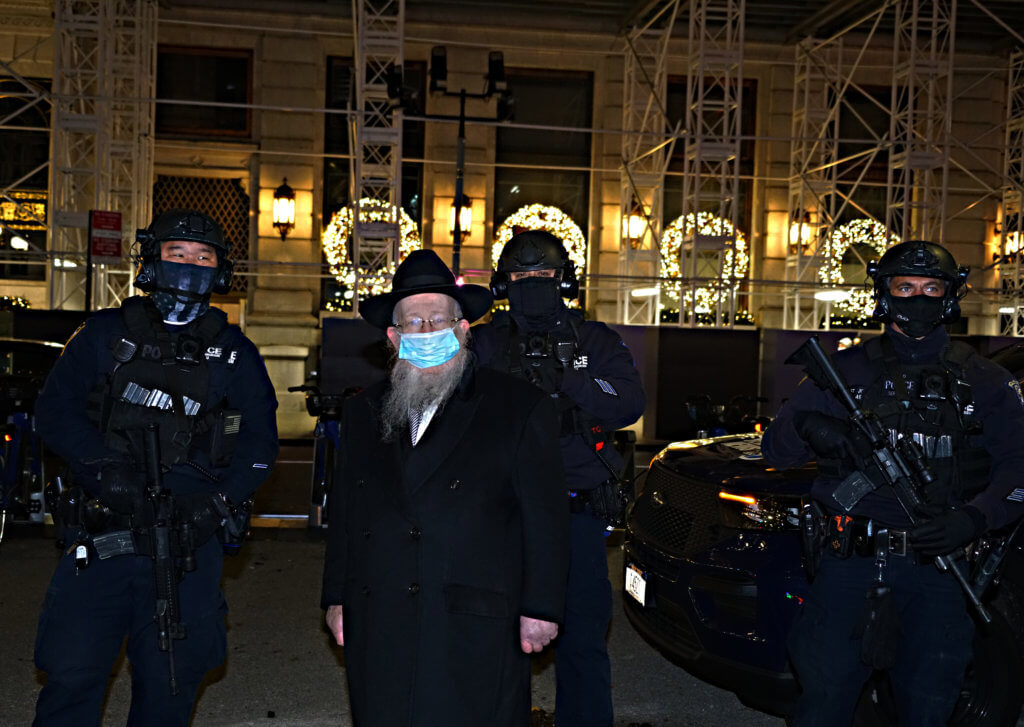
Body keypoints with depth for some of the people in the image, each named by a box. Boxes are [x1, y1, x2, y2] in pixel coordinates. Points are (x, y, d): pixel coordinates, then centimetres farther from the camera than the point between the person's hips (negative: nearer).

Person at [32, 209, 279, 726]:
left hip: (190, 542, 1)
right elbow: (55, 409, 2)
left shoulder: (234, 353, 10)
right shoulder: (105, 335, 9)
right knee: (71, 675, -4)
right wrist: (105, 467, -15)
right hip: (101, 536, -1)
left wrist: (217, 502, -9)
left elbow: (259, 441, 7)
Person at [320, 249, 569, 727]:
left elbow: (545, 520, -3)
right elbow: (342, 513, 15)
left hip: (477, 633, -3)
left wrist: (540, 609, -6)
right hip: (379, 631, 4)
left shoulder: (520, 409, -1)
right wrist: (336, 598, 13)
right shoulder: (362, 412, 11)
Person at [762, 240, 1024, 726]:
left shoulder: (985, 383, 10)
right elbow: (775, 450, 7)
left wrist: (974, 519, -14)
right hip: (849, 565, 0)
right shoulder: (846, 371, 8)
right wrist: (806, 426, -17)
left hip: (937, 568, 1)